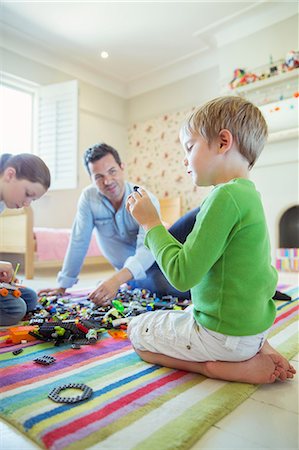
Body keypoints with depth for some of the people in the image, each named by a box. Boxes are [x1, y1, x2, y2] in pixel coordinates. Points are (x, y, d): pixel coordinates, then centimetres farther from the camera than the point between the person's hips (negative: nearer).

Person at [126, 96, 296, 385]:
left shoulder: (226, 196, -25)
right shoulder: (248, 193, 5)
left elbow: (182, 275, -24)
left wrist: (151, 223, -15)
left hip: (224, 335, -8)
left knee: (137, 332, 11)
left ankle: (223, 368, -2)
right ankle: (254, 350, 14)